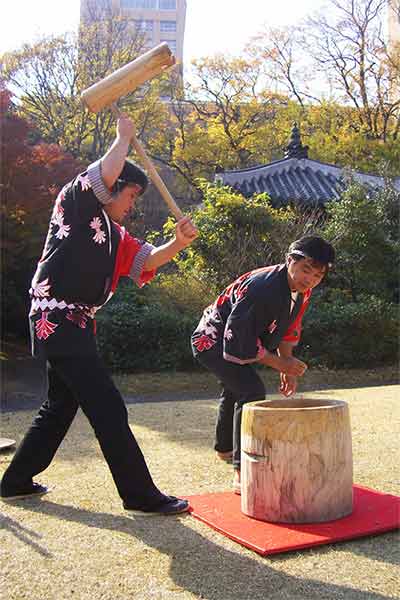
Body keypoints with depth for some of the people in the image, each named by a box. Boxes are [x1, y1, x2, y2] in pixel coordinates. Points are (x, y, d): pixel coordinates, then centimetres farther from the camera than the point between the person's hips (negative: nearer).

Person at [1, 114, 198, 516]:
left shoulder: (115, 236, 19)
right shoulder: (75, 202, -3)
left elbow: (144, 261, 7)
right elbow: (106, 171, -18)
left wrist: (177, 244, -11)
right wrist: (124, 137, 0)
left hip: (77, 325, 10)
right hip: (56, 319, -10)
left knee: (60, 406, 19)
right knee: (108, 409, -10)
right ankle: (141, 496, -3)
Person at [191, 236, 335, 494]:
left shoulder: (302, 291, -9)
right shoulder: (262, 287, -37)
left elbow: (288, 329, 6)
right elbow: (238, 337, -34)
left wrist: (288, 368, -1)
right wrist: (279, 363, -26)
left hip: (234, 341, 10)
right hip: (213, 341, -10)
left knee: (235, 390, 30)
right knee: (252, 391, -28)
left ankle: (225, 449, 59)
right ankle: (242, 473, -22)